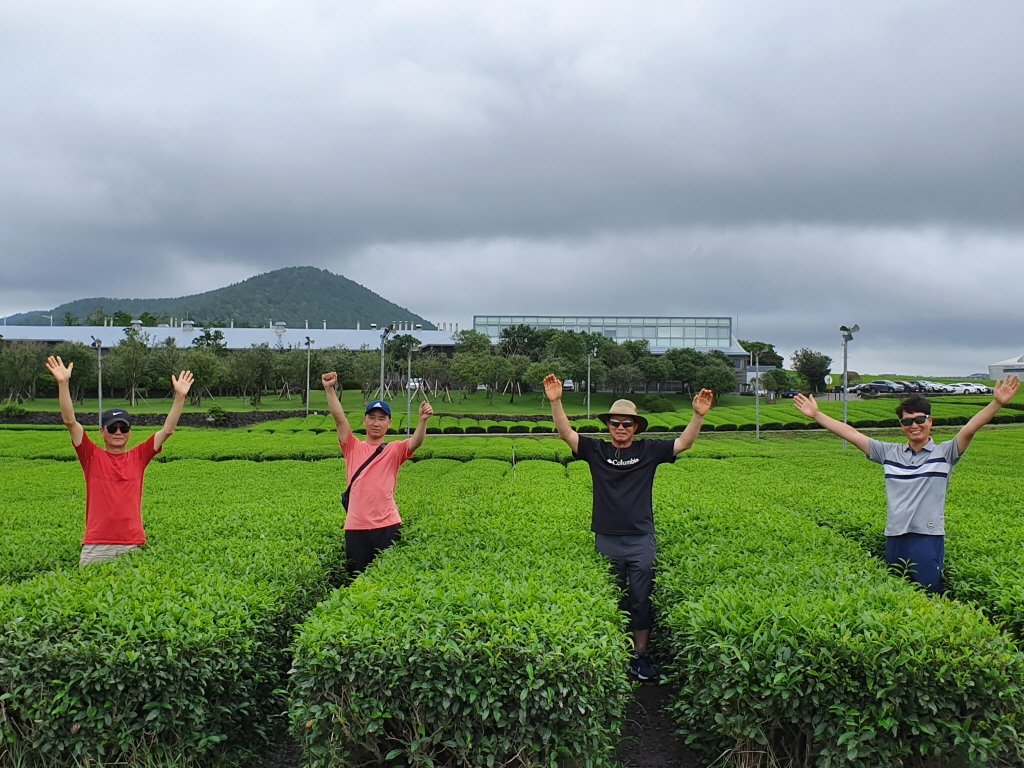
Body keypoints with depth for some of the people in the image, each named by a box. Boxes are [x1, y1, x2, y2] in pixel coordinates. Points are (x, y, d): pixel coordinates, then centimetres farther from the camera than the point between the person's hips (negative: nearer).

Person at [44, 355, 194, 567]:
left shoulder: (138, 457, 9)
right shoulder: (92, 457, 5)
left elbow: (167, 430, 2)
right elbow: (70, 421, -4)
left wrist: (180, 396, -6)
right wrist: (63, 383, -13)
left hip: (133, 545, 1)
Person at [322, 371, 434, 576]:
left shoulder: (394, 450, 4)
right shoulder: (353, 448, 7)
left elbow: (415, 442, -15)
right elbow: (339, 418, -4)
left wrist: (423, 420, -34)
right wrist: (330, 389, -15)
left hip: (387, 526, -1)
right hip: (355, 527, 1)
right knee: (357, 577, 9)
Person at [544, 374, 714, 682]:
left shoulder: (648, 451, 3)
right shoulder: (596, 451, 2)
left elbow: (684, 443, -2)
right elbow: (566, 433, -7)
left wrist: (699, 415, -17)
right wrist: (555, 402, -21)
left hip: (641, 541, 0)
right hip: (606, 541, 1)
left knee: (641, 601, 5)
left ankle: (641, 656, 17)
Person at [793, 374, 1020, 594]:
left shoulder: (944, 453, 0)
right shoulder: (890, 453, 9)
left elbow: (969, 429, -14)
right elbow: (851, 434, 7)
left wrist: (997, 403, -29)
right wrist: (816, 414, 5)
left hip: (928, 539, -4)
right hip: (894, 539, 4)